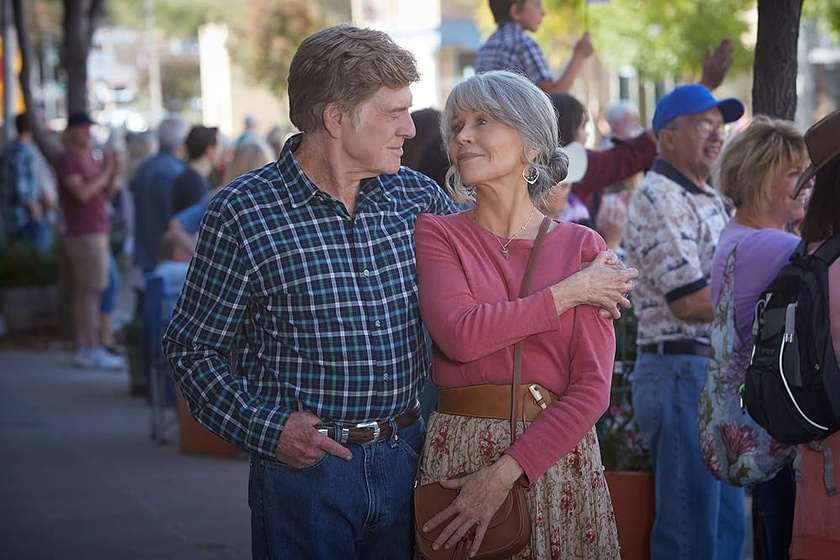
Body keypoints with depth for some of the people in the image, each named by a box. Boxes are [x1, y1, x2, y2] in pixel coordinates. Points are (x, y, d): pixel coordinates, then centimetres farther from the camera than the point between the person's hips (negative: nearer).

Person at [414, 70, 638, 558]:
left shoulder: (583, 247, 1)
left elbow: (592, 389, -7)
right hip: (459, 454, 0)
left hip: (558, 455, 0)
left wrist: (505, 473, -17)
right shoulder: (437, 234, 1)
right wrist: (567, 294, -10)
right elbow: (459, 334, -17)